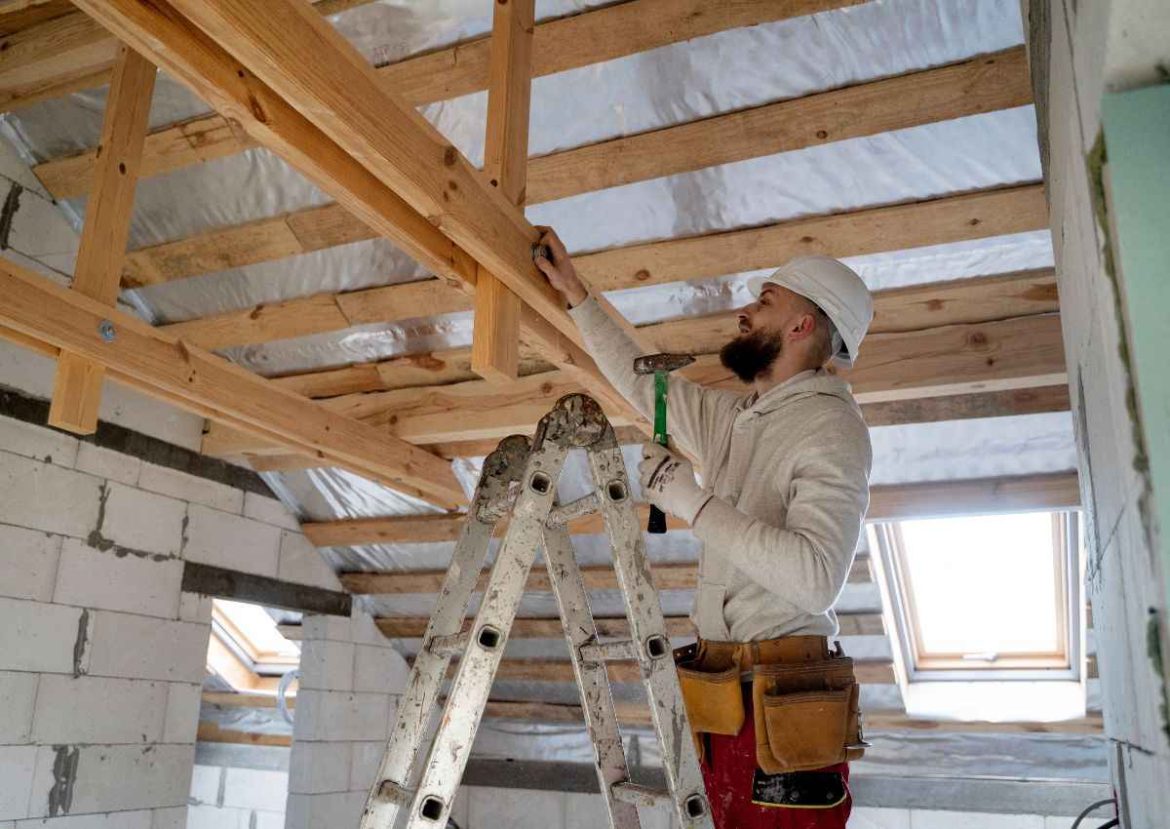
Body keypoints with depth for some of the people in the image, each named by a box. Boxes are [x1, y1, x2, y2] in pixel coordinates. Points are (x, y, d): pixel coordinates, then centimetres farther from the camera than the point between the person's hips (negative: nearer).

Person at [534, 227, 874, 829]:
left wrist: (688, 498, -20)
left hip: (784, 712, -7)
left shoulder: (831, 425, -11)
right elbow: (640, 379, 28)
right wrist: (575, 294, 27)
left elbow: (816, 578, -24)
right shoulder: (734, 418, 15)